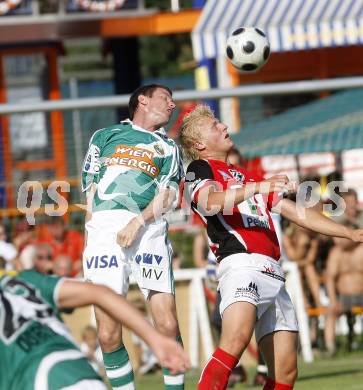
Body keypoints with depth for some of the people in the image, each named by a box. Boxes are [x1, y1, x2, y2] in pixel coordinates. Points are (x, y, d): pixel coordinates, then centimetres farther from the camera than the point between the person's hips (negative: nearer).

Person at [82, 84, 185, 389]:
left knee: (168, 326, -11)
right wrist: (95, 237, 4)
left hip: (149, 227, 1)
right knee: (108, 334, -10)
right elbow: (91, 189, 18)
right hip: (104, 226, -1)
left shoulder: (168, 148, 25)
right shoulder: (106, 136, 24)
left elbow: (168, 194, 9)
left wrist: (138, 221, -9)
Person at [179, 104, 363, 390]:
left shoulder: (248, 177, 34)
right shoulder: (199, 169, 11)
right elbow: (210, 203, -13)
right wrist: (256, 188, -27)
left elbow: (297, 213, 35)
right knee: (237, 339, -34)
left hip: (273, 276, 8)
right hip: (241, 264, -8)